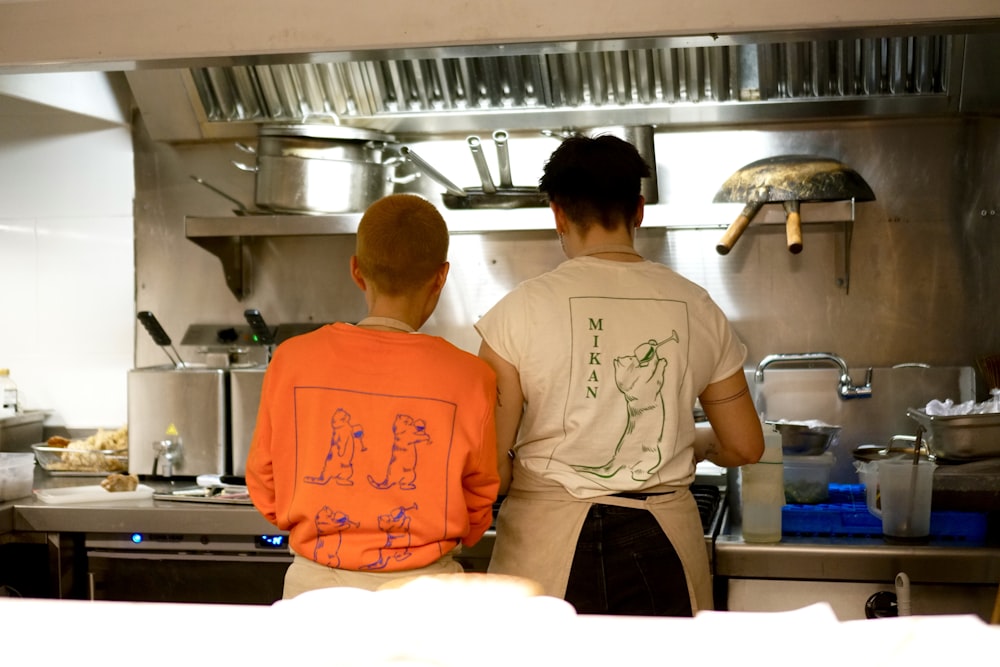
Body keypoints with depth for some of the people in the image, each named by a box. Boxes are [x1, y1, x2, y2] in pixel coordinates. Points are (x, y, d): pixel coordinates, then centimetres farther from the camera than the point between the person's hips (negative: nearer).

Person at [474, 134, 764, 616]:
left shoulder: (522, 308, -7)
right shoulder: (696, 308, 3)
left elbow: (489, 464, -8)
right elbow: (745, 447, 9)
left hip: (547, 542, -2)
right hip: (664, 543, 2)